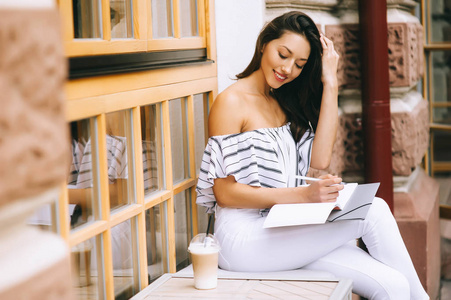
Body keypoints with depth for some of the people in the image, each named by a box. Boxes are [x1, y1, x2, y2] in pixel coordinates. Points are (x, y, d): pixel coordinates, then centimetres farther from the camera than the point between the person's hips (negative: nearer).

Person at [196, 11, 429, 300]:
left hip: (285, 231, 7)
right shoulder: (232, 102, -5)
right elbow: (224, 193, -11)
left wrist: (330, 84, 1)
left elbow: (319, 161, 1)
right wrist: (303, 195, -20)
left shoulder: (287, 103, 18)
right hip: (244, 238, -7)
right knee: (373, 210, -16)